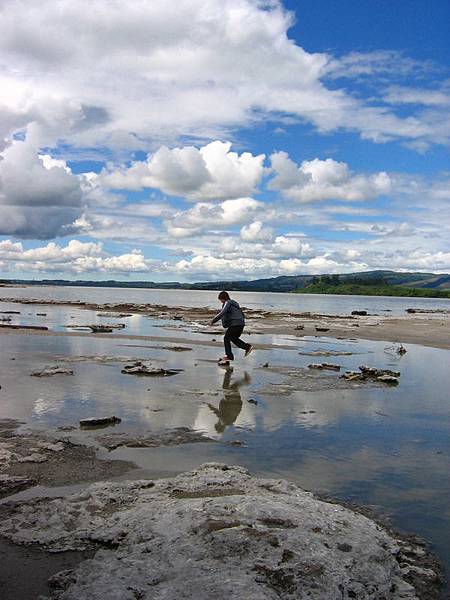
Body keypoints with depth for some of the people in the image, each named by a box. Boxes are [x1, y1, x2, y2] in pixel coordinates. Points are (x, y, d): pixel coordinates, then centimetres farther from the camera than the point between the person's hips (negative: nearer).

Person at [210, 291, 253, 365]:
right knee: (234, 338, 22)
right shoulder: (235, 303, 24)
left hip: (234, 324, -9)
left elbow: (222, 313, -18)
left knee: (226, 338, -1)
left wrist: (213, 321, -17)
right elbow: (242, 315, 29)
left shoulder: (227, 303, -4)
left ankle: (229, 356, -3)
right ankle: (247, 346, 14)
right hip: (241, 324, 9)